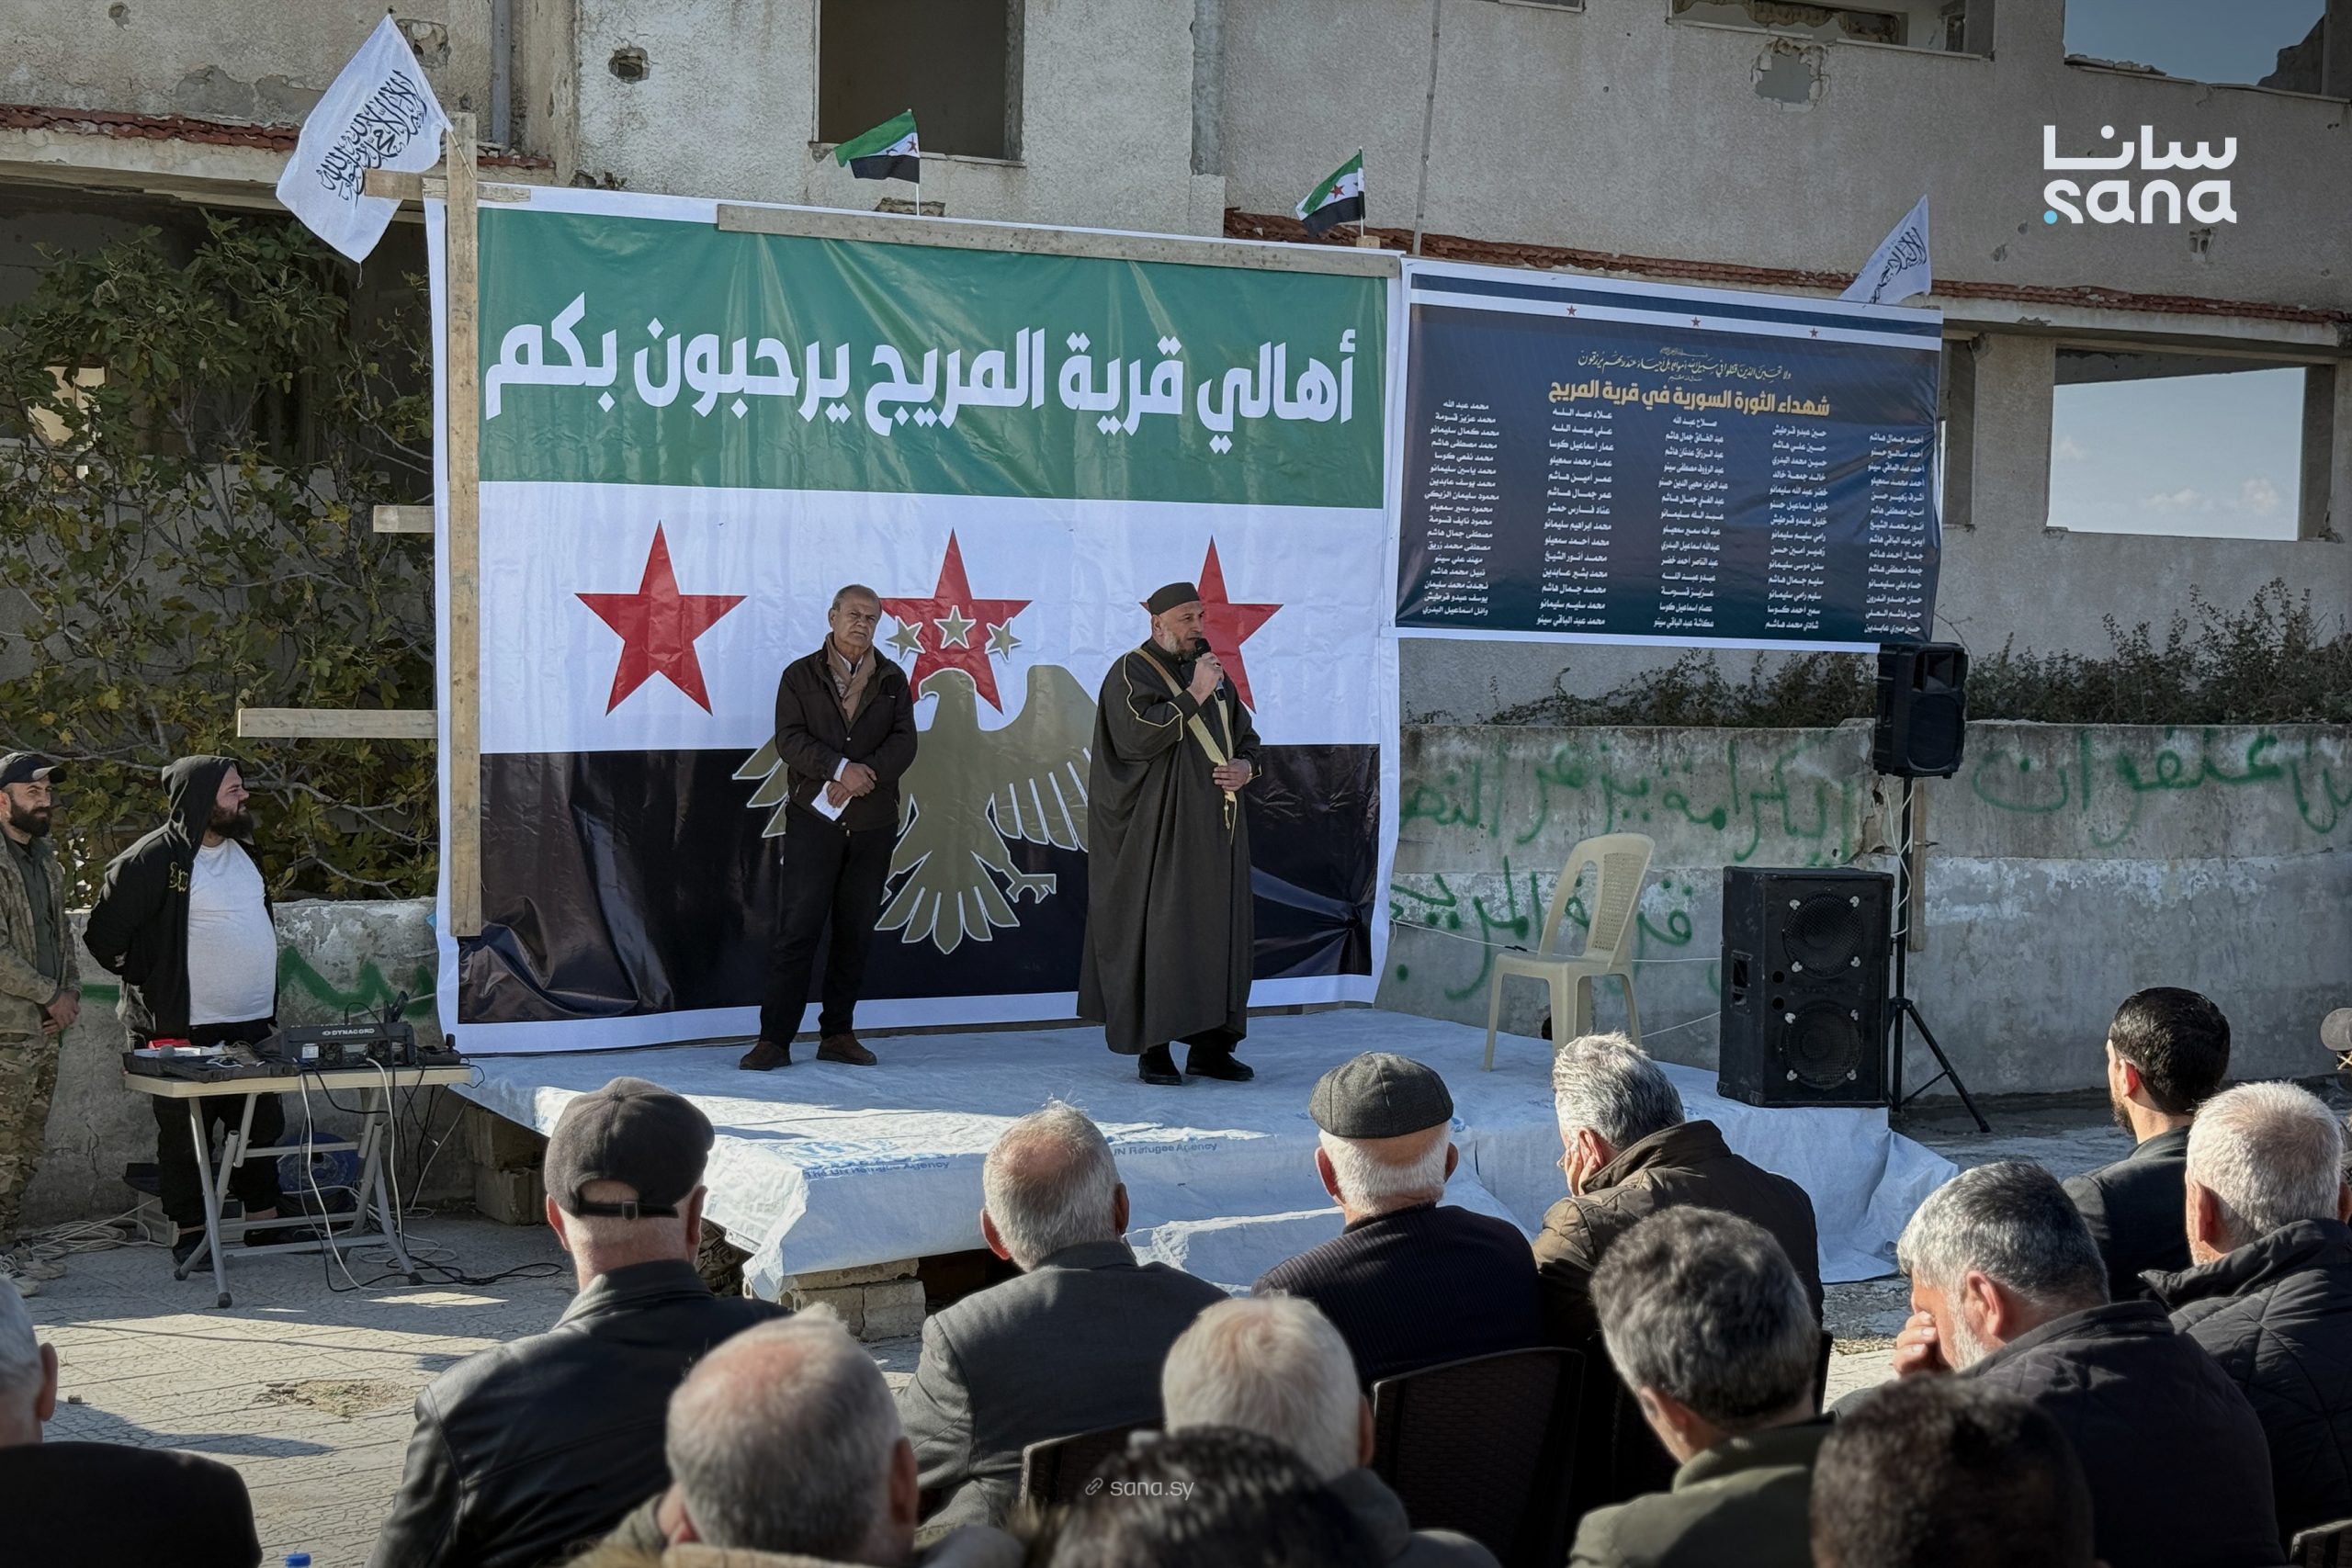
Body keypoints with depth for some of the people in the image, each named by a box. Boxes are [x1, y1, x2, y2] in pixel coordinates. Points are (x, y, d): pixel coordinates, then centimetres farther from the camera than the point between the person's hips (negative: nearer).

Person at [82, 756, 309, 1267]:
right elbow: (103, 935, -11)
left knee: (262, 1127, 13)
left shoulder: (240, 851, 11)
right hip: (185, 1032, -7)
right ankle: (190, 1236, 12)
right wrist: (151, 985, -3)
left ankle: (264, 1222, 24)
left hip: (251, 1026, 8)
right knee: (185, 1137, 3)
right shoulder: (154, 858, -14)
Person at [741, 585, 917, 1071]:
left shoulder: (893, 680, 12)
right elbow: (790, 740, -6)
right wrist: (841, 767, -20)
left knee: (855, 932, 6)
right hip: (814, 818, -3)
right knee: (798, 929, -7)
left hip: (873, 824, 3)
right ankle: (774, 1039, -5)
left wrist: (861, 777, -15)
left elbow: (903, 743, 1)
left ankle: (838, 1034, 15)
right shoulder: (800, 676, 5)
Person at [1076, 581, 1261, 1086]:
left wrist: (1246, 767, 0)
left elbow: (1246, 735, 21)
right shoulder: (1131, 672, -3)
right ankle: (1153, 1049, -3)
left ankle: (1210, 1046, 10)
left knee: (1219, 929, 4)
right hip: (1161, 829, -7)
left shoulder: (1214, 673, 18)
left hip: (1216, 826, 7)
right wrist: (1194, 696, -18)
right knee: (1161, 927, -8)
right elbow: (1138, 734, -18)